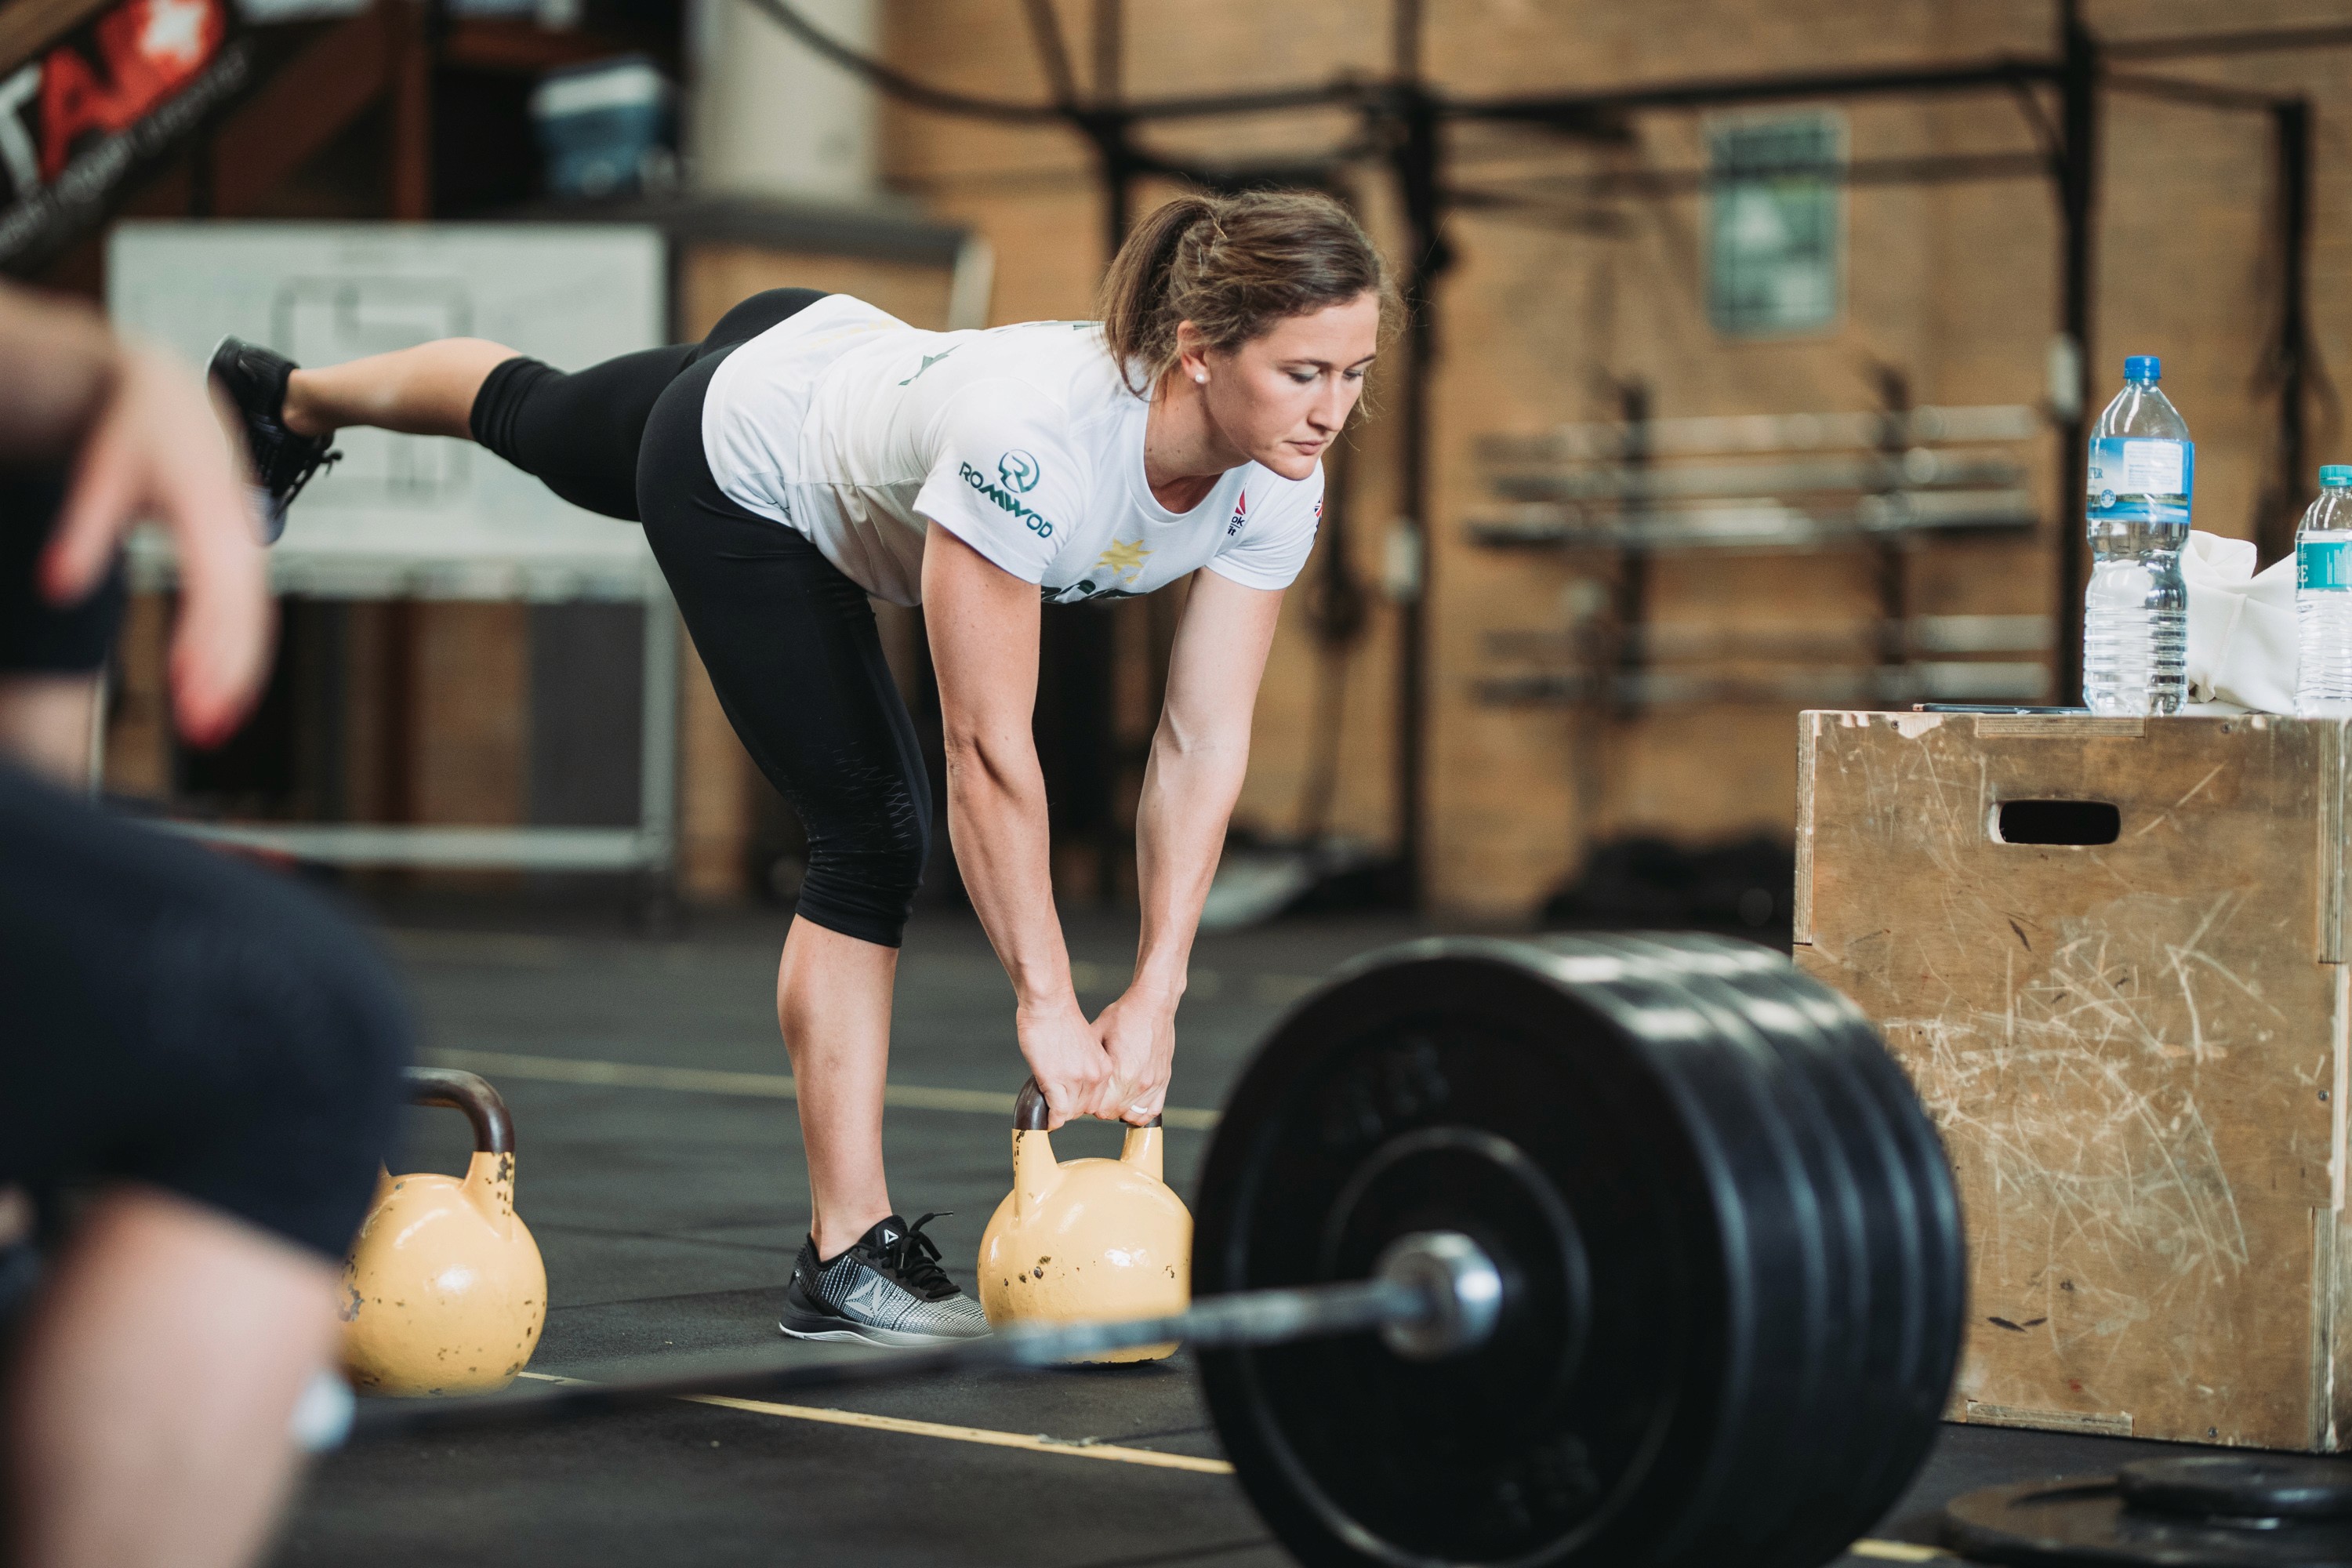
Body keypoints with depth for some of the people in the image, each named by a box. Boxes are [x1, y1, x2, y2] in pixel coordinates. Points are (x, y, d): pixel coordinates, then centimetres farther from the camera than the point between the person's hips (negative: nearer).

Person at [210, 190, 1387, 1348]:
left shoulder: (1277, 482, -28)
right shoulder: (1029, 435, -46)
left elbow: (1204, 744, -22)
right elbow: (989, 751, -41)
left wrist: (1155, 997, -25)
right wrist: (1044, 1001, -37)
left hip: (842, 366, 6)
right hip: (735, 470, -6)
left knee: (534, 417, 33)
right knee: (874, 839, -12)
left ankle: (286, 396, 66)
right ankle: (845, 1263, -1)